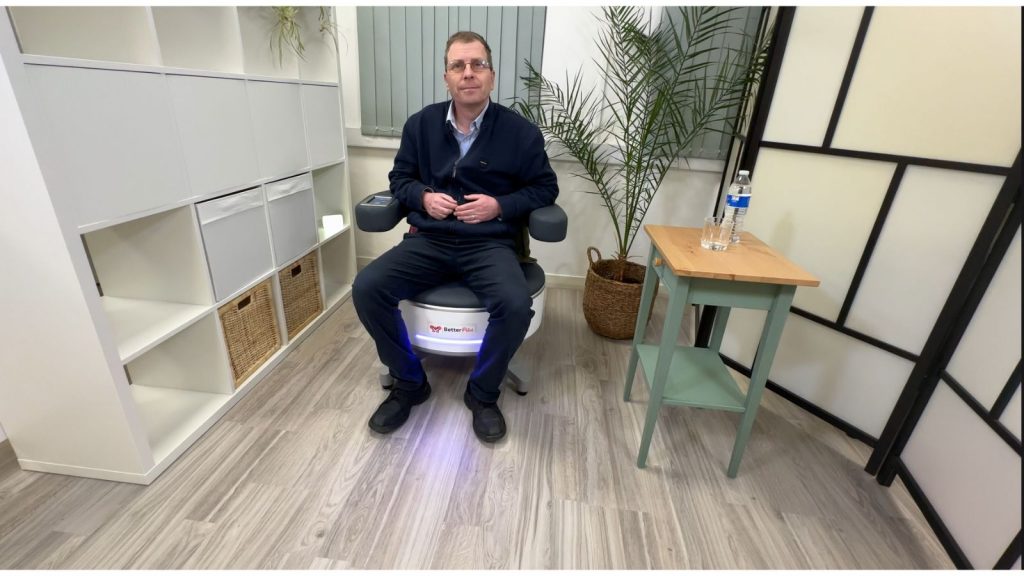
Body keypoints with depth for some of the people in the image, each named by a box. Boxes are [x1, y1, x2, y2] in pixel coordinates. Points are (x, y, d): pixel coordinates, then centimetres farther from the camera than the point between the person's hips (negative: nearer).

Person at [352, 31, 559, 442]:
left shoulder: (520, 131, 2)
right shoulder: (421, 124, 10)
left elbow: (545, 188, 7)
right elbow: (399, 178, 18)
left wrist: (501, 206, -10)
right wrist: (423, 197, -5)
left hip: (490, 244, -2)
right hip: (428, 240, 3)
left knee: (516, 306, -32)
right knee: (366, 288, -21)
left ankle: (483, 393, -1)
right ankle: (409, 383, 3)